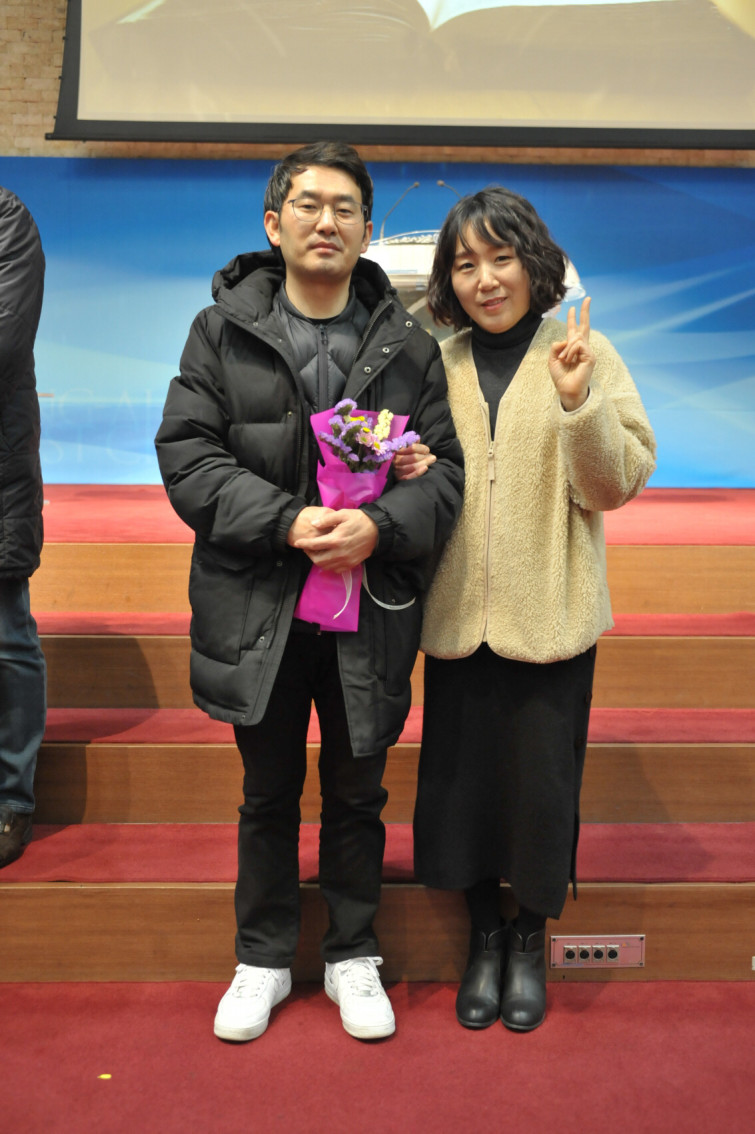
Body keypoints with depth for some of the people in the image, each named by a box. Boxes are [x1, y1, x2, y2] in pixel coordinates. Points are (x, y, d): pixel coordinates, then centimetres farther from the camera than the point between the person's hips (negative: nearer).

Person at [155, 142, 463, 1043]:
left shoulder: (409, 346, 3)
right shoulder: (222, 331, 1)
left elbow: (445, 468, 1)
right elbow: (186, 455, -6)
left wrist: (381, 526, -19)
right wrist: (287, 522, -19)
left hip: (371, 611, 1)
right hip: (258, 609, 0)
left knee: (357, 793, 15)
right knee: (269, 793, 15)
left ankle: (353, 957, 35)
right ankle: (263, 960, 34)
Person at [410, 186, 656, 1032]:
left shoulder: (584, 353, -1)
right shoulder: (438, 365, 7)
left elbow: (616, 485, -6)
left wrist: (579, 404, -20)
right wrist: (410, 476, -6)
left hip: (550, 615, -2)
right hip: (457, 614, 3)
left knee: (542, 785, 6)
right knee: (462, 779, 11)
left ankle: (531, 940, 31)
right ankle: (484, 937, 34)